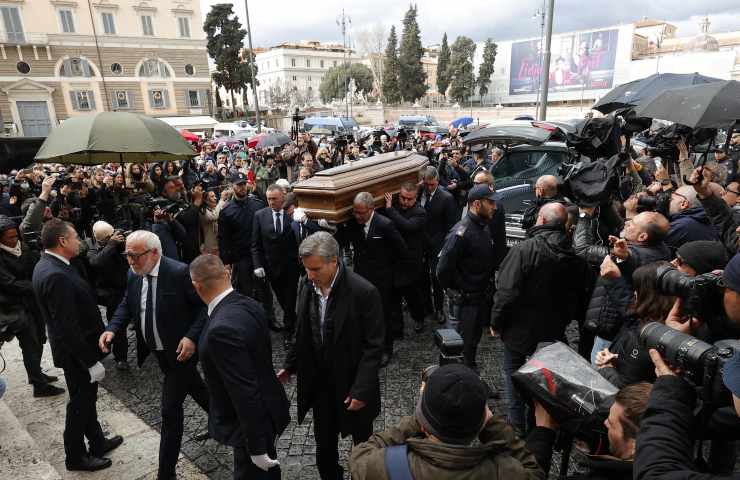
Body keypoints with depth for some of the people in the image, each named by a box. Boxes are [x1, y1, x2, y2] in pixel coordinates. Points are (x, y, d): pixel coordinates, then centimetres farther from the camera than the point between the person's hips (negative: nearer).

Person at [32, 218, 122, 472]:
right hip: (76, 353, -10)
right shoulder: (56, 276, -30)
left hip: (79, 347, 10)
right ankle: (75, 456, 31)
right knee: (80, 403, 11)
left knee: (87, 398, 24)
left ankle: (97, 442, 42)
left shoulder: (48, 265, 2)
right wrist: (92, 361, -23)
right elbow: (68, 328, -29)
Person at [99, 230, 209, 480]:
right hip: (158, 351, 7)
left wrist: (192, 337, -28)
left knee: (171, 408, -2)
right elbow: (126, 305, 8)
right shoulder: (134, 275, -2)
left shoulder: (179, 272, -24)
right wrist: (112, 329, -10)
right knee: (194, 388, 26)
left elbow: (205, 305, -19)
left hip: (181, 350, -7)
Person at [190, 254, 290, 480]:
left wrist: (257, 446, -21)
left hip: (252, 423, -8)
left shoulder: (221, 329, -32)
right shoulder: (249, 305, -5)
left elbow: (245, 392, -30)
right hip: (267, 408, 8)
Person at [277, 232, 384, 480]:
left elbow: (373, 346, -18)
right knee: (324, 446, 20)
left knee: (362, 444, 18)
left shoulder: (364, 292, -23)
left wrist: (361, 390, -19)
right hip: (319, 383, 4)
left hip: (351, 385, -4)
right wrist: (290, 365, 6)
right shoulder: (307, 285, -7)